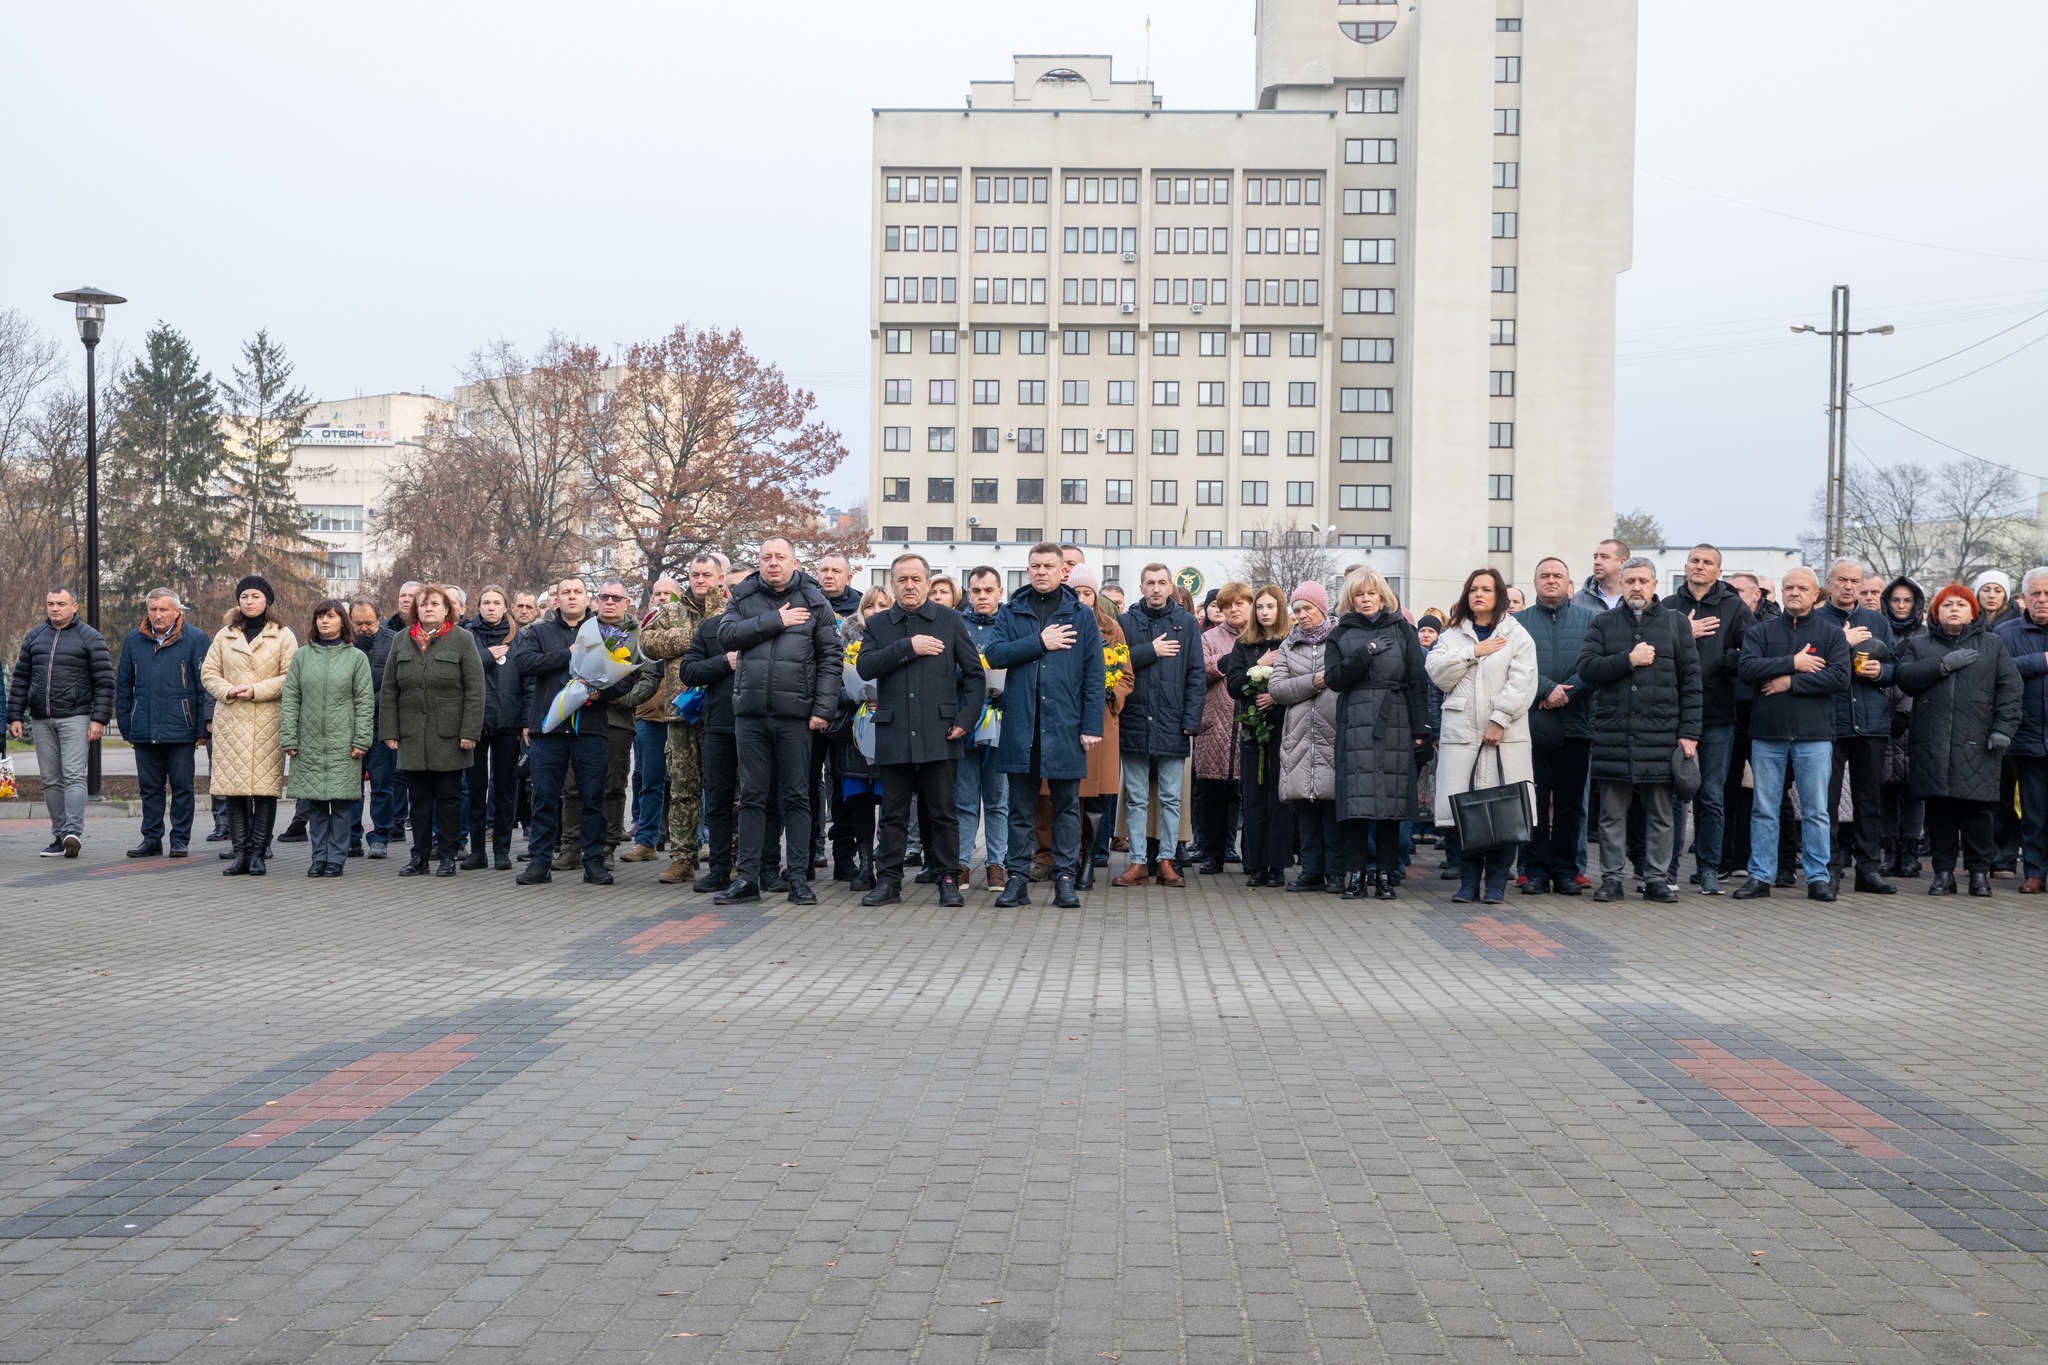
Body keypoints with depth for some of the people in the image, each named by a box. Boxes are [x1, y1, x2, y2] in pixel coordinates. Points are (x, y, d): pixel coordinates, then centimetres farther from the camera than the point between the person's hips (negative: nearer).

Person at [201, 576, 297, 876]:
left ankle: (258, 854, 1)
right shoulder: (225, 635, 15)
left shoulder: (283, 636, 5)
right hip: (230, 721, 3)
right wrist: (228, 691, -6)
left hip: (268, 722, -3)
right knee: (233, 788, 0)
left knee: (265, 787, -5)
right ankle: (241, 853, 6)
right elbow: (208, 672, 13)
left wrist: (256, 690, -11)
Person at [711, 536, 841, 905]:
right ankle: (748, 877, 12)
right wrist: (775, 621, -11)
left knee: (796, 797, 4)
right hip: (750, 712, 2)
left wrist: (823, 708, -7)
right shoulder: (743, 598, 10)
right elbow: (726, 634, -7)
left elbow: (831, 657, 1)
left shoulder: (814, 601, 4)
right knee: (752, 797, 7)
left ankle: (799, 878, 9)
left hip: (795, 715, -2)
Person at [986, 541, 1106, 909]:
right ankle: (1018, 877, 13)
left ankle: (1065, 878, 13)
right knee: (1021, 806, 7)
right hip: (1021, 725, 1)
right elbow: (994, 654, -5)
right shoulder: (1012, 611, 9)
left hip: (1064, 726, -1)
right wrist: (1039, 642, -11)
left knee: (1066, 806, 6)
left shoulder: (1081, 615, 6)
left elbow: (1093, 674, 2)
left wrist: (1092, 725, -5)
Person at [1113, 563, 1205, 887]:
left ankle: (1166, 860, 11)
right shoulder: (1126, 622, 7)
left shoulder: (1186, 622, 6)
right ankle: (1139, 861, 10)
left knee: (1171, 798, 4)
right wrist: (1151, 650, -10)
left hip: (1172, 725, 0)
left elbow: (1196, 675, 3)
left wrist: (1191, 720, -5)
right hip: (1134, 723, 0)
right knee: (1136, 798, 5)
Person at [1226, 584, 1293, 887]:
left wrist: (1278, 696, -16)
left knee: (1279, 797, -2)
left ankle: (1277, 865, 3)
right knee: (1253, 799, 3)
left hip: (1282, 728, -3)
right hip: (1252, 727, 3)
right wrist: (1260, 666, -8)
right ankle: (1256, 865, 7)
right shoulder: (1243, 645, 12)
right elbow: (1233, 686, 2)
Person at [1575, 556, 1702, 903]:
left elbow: (1690, 680, 5)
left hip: (1660, 735, 0)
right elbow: (1586, 667, -2)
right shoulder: (1603, 623, 10)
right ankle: (1611, 878, 12)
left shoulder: (1675, 623, 9)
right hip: (1612, 734, 0)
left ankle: (1656, 878, 13)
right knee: (1612, 813, 4)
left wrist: (1689, 732, -1)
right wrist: (1628, 660, -11)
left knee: (1660, 814, 5)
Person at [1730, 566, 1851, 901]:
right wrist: (1793, 663, -12)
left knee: (1816, 810, 3)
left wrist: (1791, 682, -12)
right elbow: (1745, 668, -8)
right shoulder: (1760, 630, 8)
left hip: (1814, 734, -1)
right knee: (1764, 810, 5)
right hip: (1767, 733, 1)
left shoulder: (1832, 632, 6)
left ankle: (1818, 877, 10)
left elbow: (1840, 678, -8)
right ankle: (1760, 876, 11)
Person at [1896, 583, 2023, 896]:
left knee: (1977, 808, -3)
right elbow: (1904, 678, -1)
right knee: (1939, 809, 1)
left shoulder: (1993, 644, 13)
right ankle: (1943, 872, 9)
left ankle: (1979, 871, 7)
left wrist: (2004, 727, -6)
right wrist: (1943, 665, -11)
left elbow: (2010, 688, 6)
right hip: (1932, 743, 1)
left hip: (1977, 743, -1)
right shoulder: (1919, 644, 15)